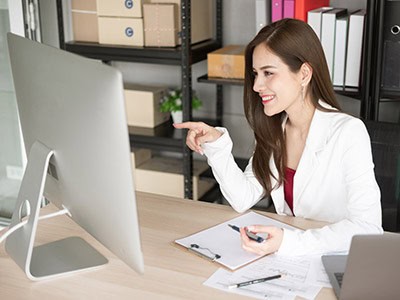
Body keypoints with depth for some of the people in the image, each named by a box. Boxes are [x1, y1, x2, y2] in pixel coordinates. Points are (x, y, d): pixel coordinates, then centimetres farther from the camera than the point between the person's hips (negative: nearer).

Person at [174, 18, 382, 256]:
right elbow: (243, 200, 1)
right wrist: (216, 146, -11)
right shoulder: (273, 131, 4)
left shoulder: (349, 132, -16)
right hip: (293, 262, 5)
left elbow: (368, 227, -23)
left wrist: (289, 242, -34)